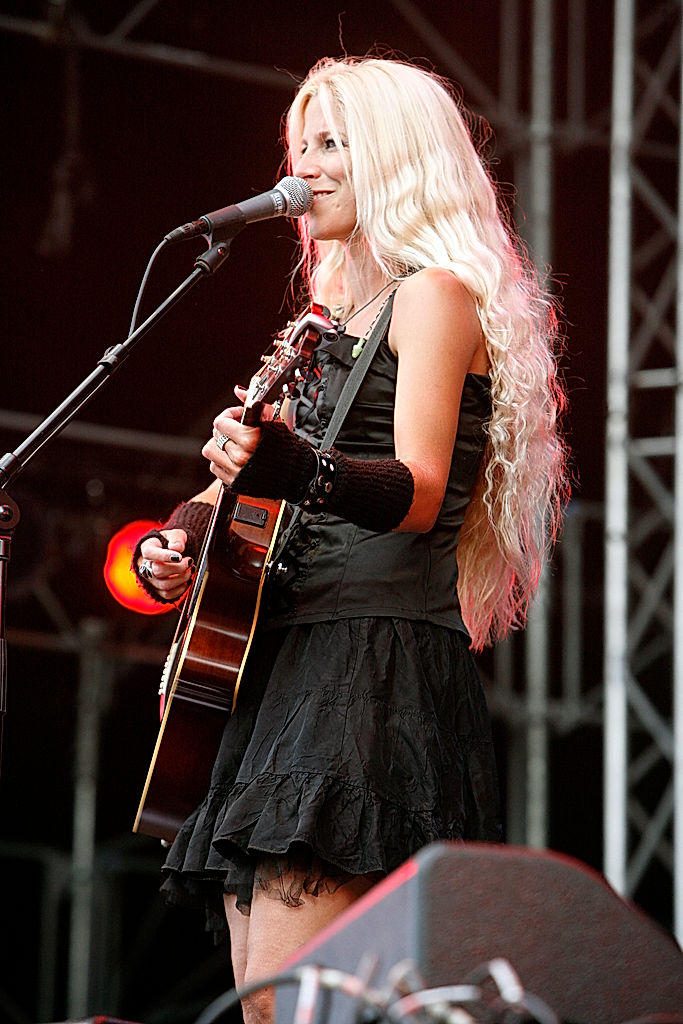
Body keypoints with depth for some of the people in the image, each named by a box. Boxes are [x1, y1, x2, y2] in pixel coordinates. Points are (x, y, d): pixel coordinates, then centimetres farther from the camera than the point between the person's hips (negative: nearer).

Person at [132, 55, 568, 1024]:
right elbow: (249, 482, 28)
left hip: (378, 653, -9)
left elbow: (419, 493, -18)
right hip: (287, 654, 9)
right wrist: (178, 542, 6)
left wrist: (289, 467, -37)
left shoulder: (435, 295, -3)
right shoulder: (340, 310, 24)